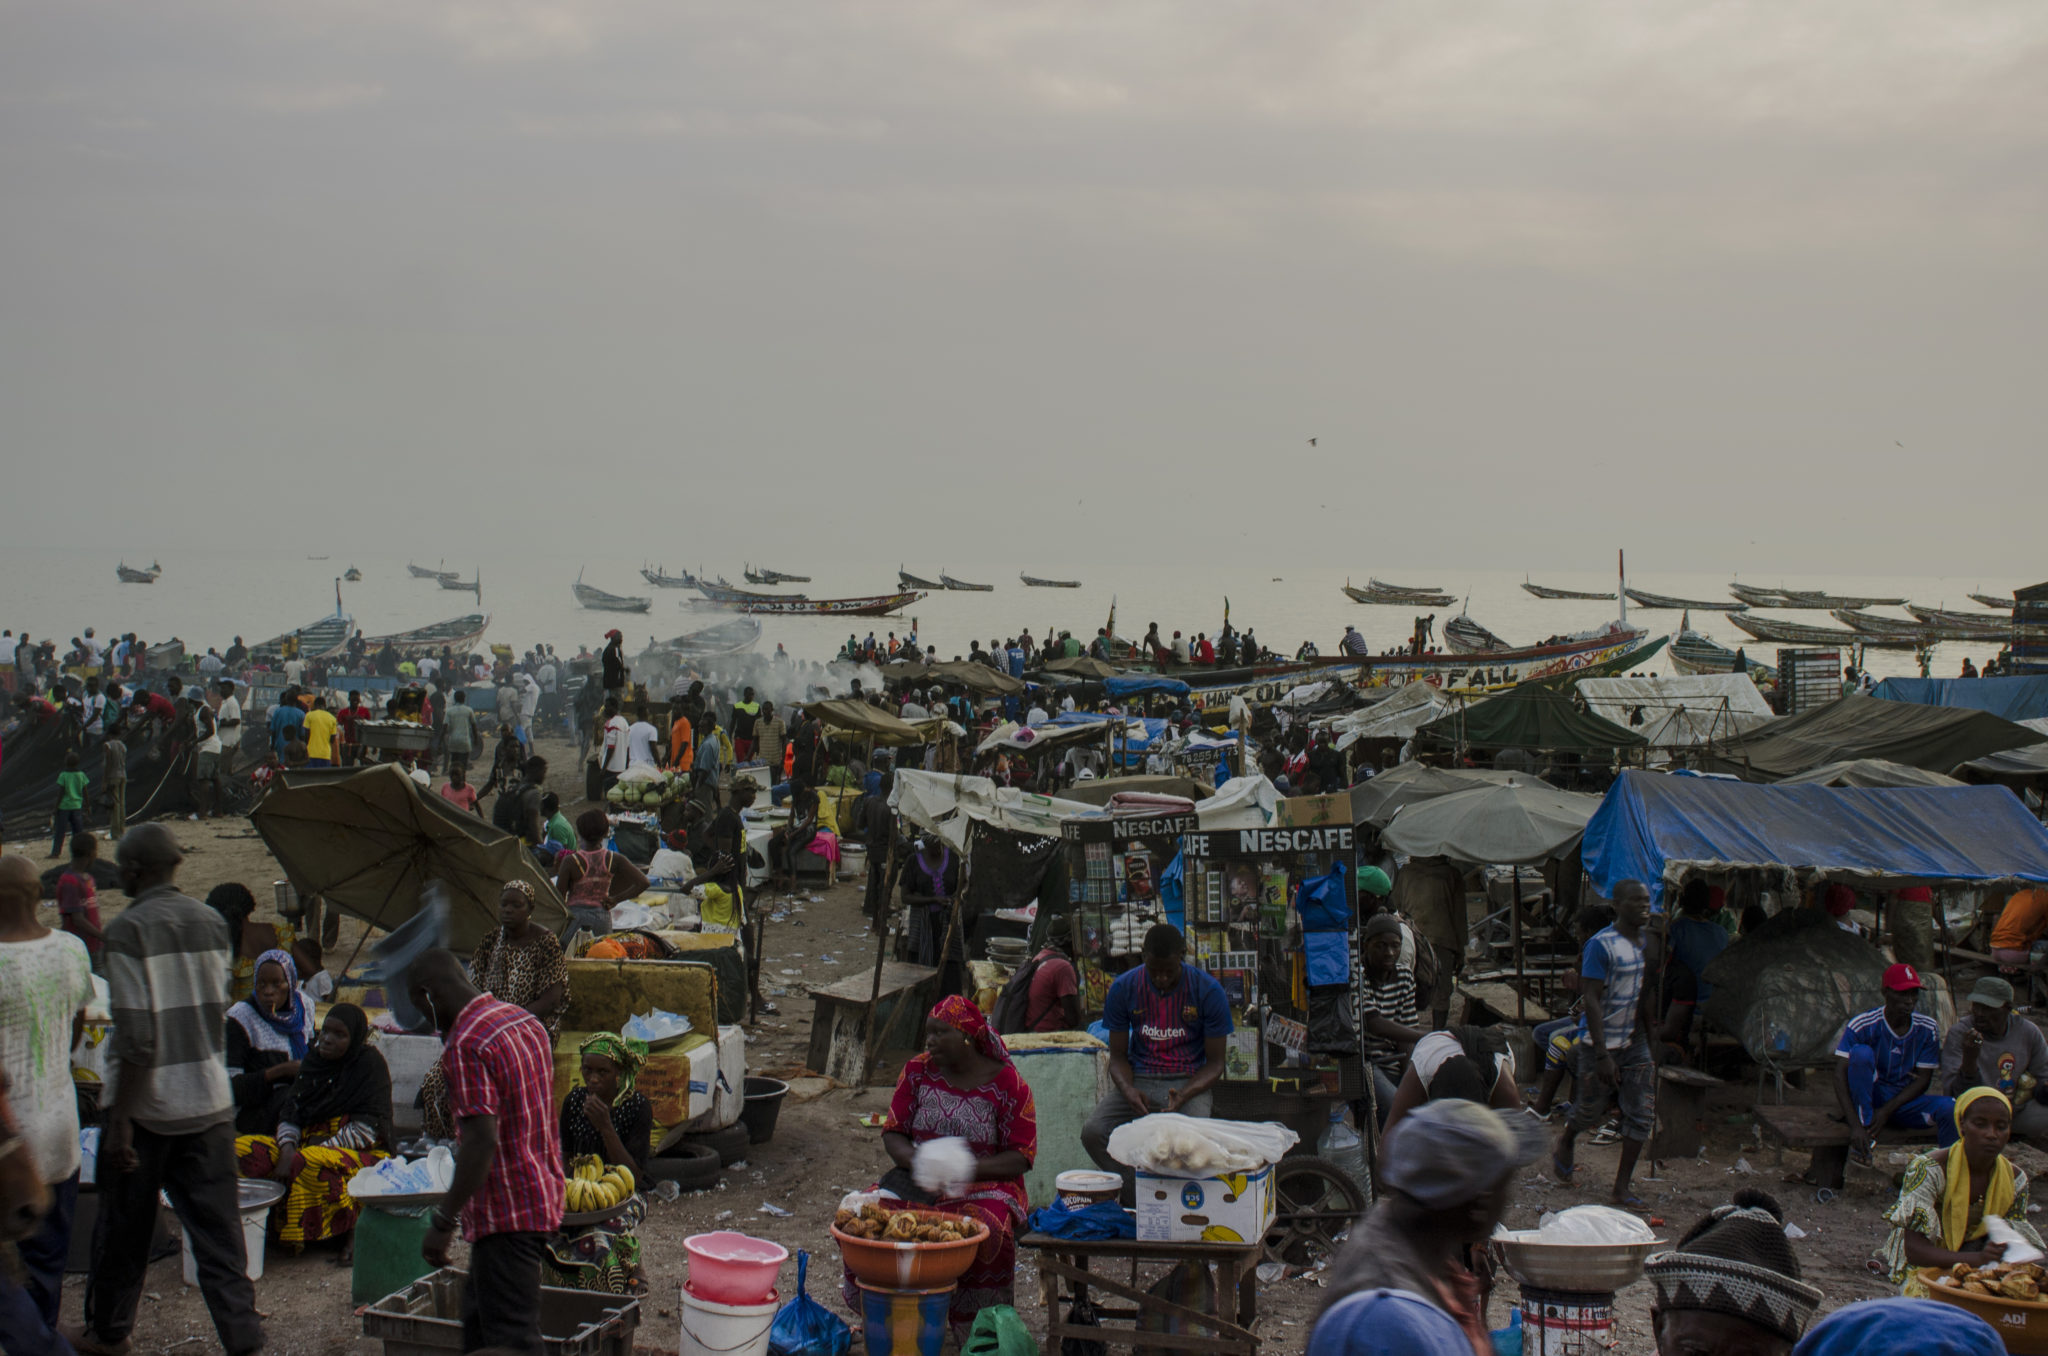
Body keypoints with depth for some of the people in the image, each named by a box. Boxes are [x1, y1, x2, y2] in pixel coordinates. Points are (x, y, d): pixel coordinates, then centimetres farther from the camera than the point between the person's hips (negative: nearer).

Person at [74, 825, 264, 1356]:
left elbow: (137, 1036, -19)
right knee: (219, 1232, 5)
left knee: (125, 1230, 14)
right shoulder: (212, 923, 4)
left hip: (147, 1105, -4)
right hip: (210, 1102, 4)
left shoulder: (128, 929, -14)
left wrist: (120, 1119, -15)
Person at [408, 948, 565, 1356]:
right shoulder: (526, 1021, 10)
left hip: (505, 1214, -10)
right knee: (478, 1322, 20)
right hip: (544, 1197, 10)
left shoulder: (465, 1044, -19)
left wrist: (442, 1222, -21)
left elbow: (482, 1141, -26)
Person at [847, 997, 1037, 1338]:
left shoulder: (1007, 1083, -4)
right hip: (917, 1181, 3)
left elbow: (1021, 1158, -6)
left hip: (985, 1185, -3)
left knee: (986, 1232, -37)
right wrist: (915, 1160, -15)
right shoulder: (918, 1070, 6)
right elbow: (893, 1133, 8)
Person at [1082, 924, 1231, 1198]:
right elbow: (1118, 1055, 5)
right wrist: (1128, 1090, -18)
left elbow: (1215, 1062, -3)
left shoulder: (1208, 991, -8)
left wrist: (1184, 1095, -23)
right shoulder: (1124, 988, -2)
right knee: (1093, 1132, -25)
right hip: (1140, 1080, 2)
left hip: (1191, 1081, -2)